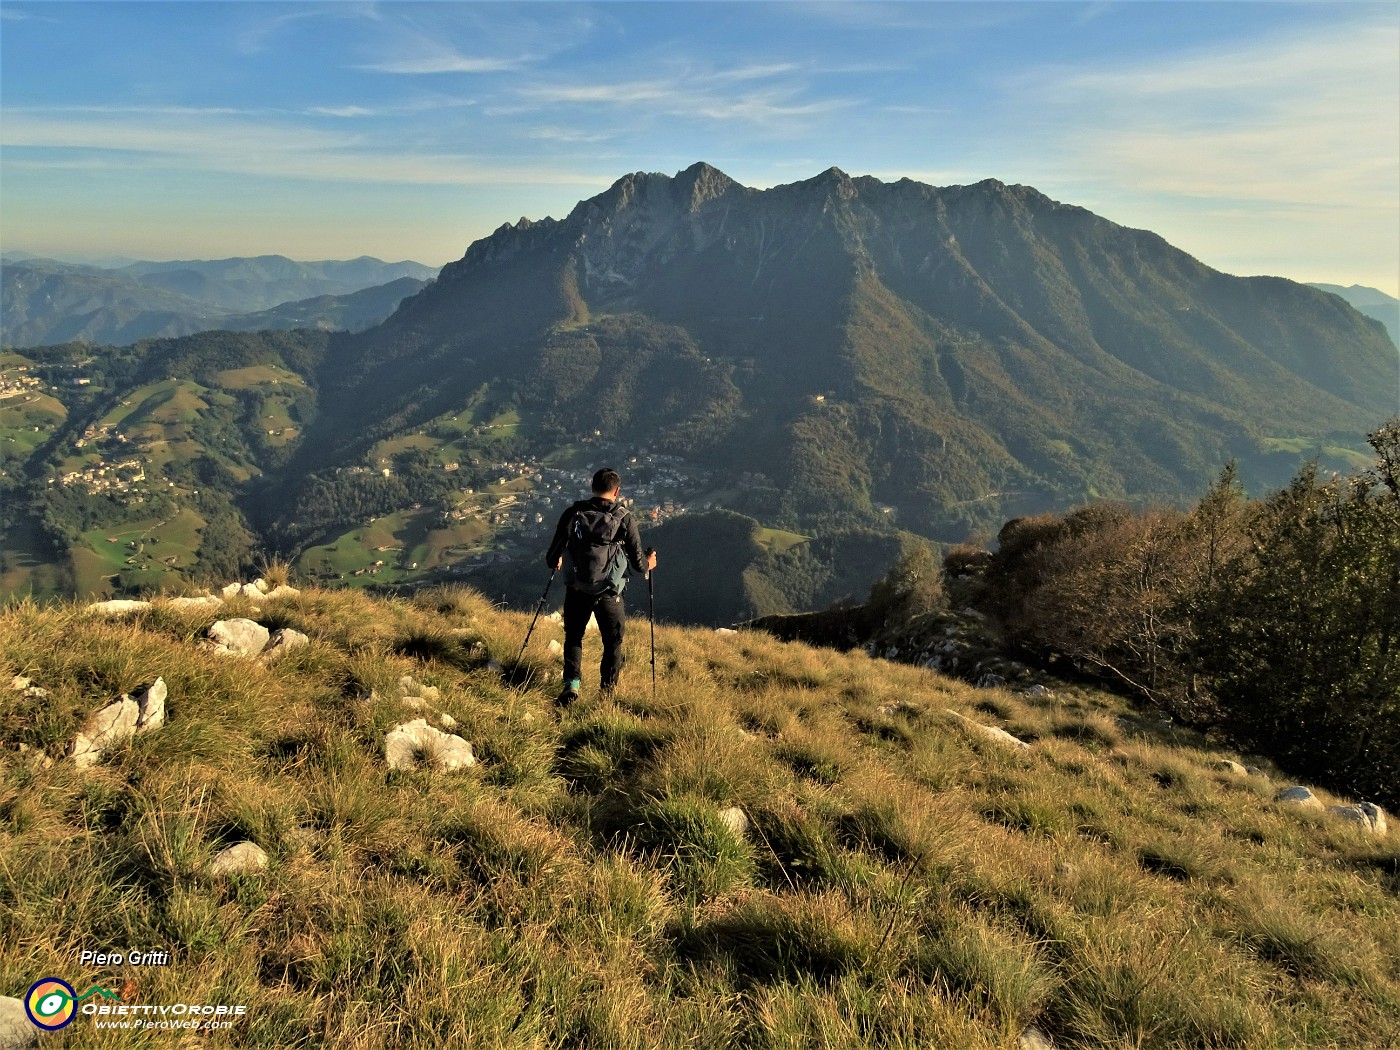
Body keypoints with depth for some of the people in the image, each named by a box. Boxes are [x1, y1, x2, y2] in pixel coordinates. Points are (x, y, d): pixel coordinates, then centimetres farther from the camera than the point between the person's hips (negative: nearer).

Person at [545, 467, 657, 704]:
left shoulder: (573, 513, -5)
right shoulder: (624, 518, -9)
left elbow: (553, 558, -1)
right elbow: (638, 563, -6)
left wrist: (555, 562, 23)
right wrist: (648, 563, 18)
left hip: (577, 591, 1)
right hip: (609, 594, -1)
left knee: (573, 638, 22)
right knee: (613, 642, 19)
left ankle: (571, 683, 10)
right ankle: (608, 689, 28)